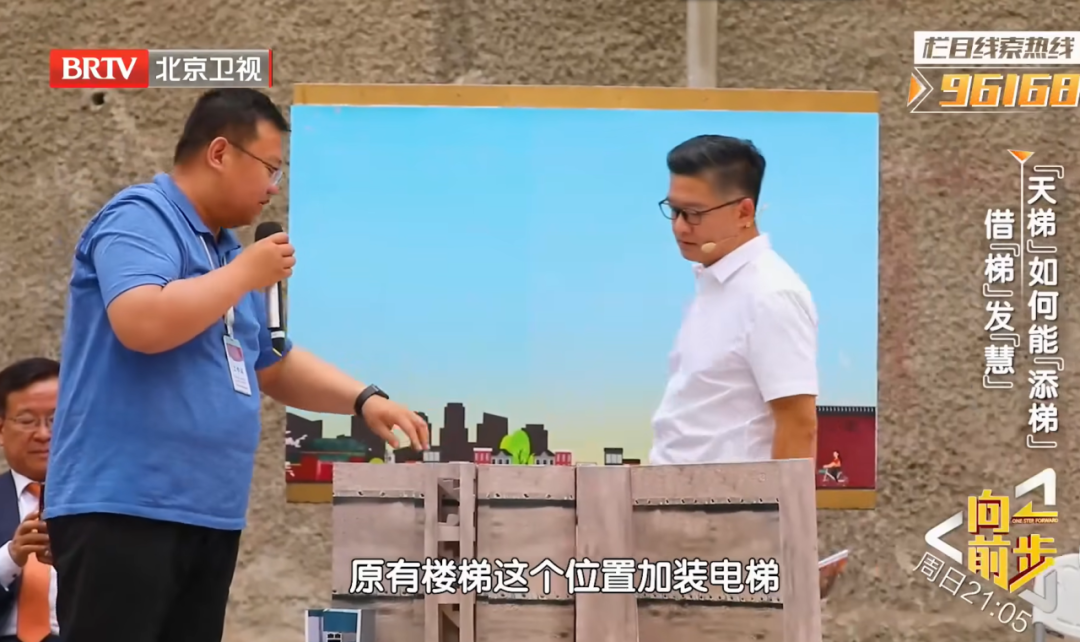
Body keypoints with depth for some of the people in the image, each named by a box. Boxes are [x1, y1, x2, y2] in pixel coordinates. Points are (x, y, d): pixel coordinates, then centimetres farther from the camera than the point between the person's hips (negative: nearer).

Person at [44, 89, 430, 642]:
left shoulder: (227, 251, 19)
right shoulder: (140, 218, -8)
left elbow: (275, 365, 29)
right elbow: (141, 323, -26)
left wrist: (364, 400, 15)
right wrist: (245, 273, -13)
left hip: (210, 514, 9)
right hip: (122, 507, -9)